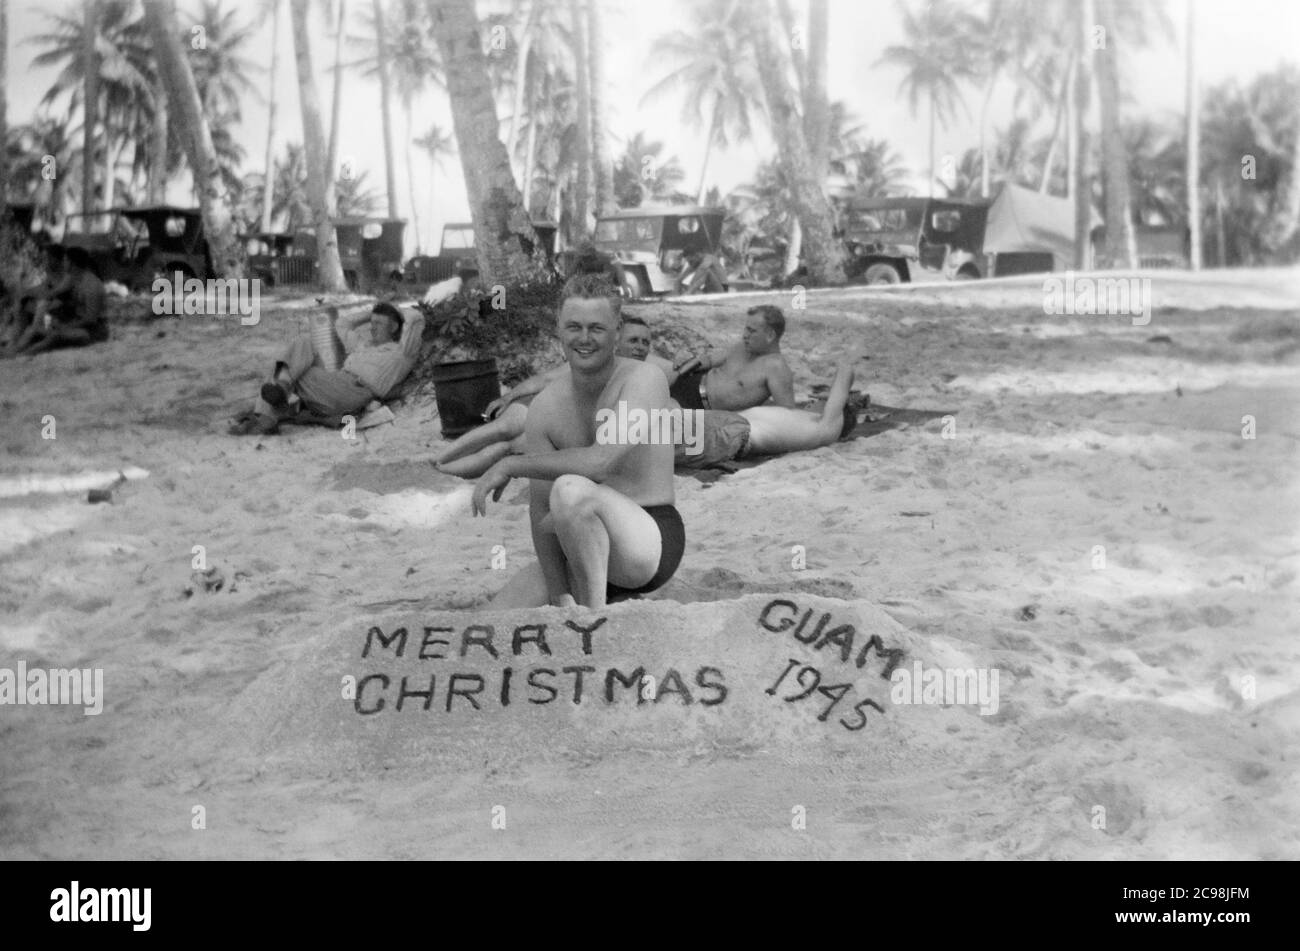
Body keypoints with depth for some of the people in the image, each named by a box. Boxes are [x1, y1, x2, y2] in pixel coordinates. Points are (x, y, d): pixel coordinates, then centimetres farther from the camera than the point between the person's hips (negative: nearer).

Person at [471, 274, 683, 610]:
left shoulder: (644, 380, -15)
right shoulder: (545, 408, 0)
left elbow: (601, 461, -30)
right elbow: (541, 514, -4)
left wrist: (511, 464, -20)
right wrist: (561, 599, -16)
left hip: (652, 544, -6)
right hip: (585, 556, 6)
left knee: (570, 489, -34)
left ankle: (594, 612, -17)